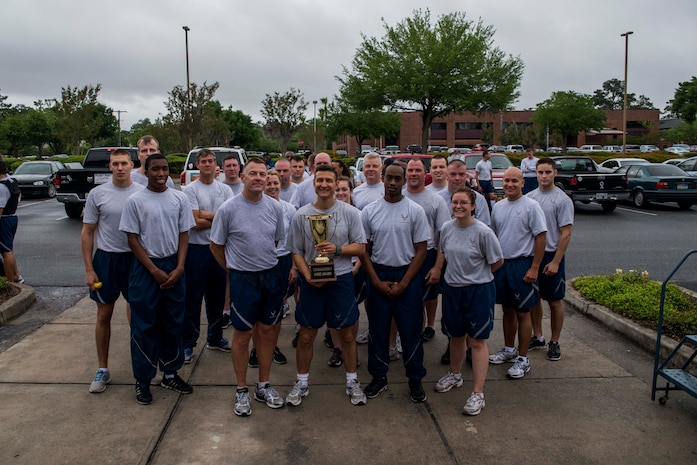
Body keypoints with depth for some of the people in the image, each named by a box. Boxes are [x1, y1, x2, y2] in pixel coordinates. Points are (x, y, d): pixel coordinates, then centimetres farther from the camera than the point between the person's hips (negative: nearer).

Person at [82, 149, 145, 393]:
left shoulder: (143, 193, -3)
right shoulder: (97, 194, -3)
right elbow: (87, 232, 1)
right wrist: (89, 269, -4)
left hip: (136, 259, 0)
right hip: (106, 259, 0)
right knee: (104, 315, 8)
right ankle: (102, 369, 22)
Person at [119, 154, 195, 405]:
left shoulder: (179, 198, 3)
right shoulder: (135, 201, -4)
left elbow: (184, 234, 5)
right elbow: (133, 239, -4)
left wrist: (179, 268, -6)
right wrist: (155, 271, -10)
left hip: (174, 266, 3)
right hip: (146, 268, -3)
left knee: (173, 322, 10)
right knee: (144, 325, 3)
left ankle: (170, 374, 25)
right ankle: (142, 380, 16)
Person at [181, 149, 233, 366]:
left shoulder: (225, 189, 8)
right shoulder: (191, 190, -5)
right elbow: (195, 223, -14)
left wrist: (206, 214, -14)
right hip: (197, 249, -4)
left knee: (217, 296, 14)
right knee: (193, 298, 1)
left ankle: (215, 338, 29)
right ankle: (187, 344, 11)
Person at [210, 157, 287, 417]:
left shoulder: (275, 207, 1)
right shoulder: (228, 209, -10)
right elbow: (216, 245, 0)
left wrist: (266, 263, 13)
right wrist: (233, 269, 5)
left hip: (272, 276, 4)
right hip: (243, 278, -4)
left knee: (267, 331, 12)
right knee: (243, 335, 6)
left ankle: (263, 386, 28)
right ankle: (241, 390, 22)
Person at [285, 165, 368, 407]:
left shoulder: (350, 212, -2)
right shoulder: (301, 215, 0)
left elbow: (360, 247, 0)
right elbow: (296, 251, 2)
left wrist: (337, 249, -18)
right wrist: (308, 276, -12)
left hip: (341, 280, 0)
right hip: (310, 281, 1)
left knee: (347, 333, 10)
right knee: (306, 335, 9)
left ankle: (352, 381, 27)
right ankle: (302, 382, 26)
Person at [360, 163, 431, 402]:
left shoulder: (415, 211, -3)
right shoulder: (369, 211, 1)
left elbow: (421, 250, -3)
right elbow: (363, 249, 3)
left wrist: (403, 283, -9)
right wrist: (377, 281, -6)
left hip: (407, 275, -1)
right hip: (377, 275, 2)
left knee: (411, 329, 5)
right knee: (378, 328, 10)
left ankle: (415, 379, 20)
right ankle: (379, 376, 25)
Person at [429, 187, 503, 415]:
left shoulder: (483, 232, -17)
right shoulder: (446, 228, -1)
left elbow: (497, 262, -7)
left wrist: (478, 275, 2)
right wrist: (437, 270, 17)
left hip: (479, 291, -5)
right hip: (452, 288, 5)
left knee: (477, 341, 1)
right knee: (455, 336, 20)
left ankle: (478, 394, 9)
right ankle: (455, 375, 43)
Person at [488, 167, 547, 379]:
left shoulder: (531, 206, -9)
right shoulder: (498, 207, 9)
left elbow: (540, 237, -11)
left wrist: (534, 268, -15)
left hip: (522, 264, -5)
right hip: (500, 264, 6)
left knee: (522, 312, 2)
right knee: (507, 309, 17)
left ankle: (522, 358, 12)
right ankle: (508, 349, 32)